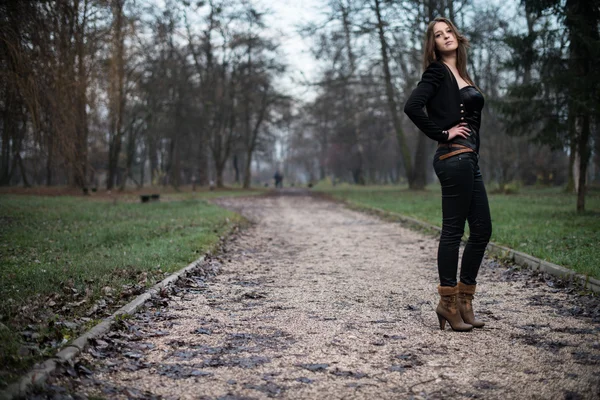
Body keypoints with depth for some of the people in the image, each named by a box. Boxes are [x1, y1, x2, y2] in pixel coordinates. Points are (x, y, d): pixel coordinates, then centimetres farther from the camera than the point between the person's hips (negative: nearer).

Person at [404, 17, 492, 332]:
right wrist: (442, 134, -13)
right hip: (454, 157, -9)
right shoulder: (437, 72, -5)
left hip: (469, 159, 9)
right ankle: (449, 304, 5)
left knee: (482, 230, 10)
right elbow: (412, 106, -20)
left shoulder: (461, 75, 20)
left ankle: (464, 300, 18)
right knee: (453, 231, -4)